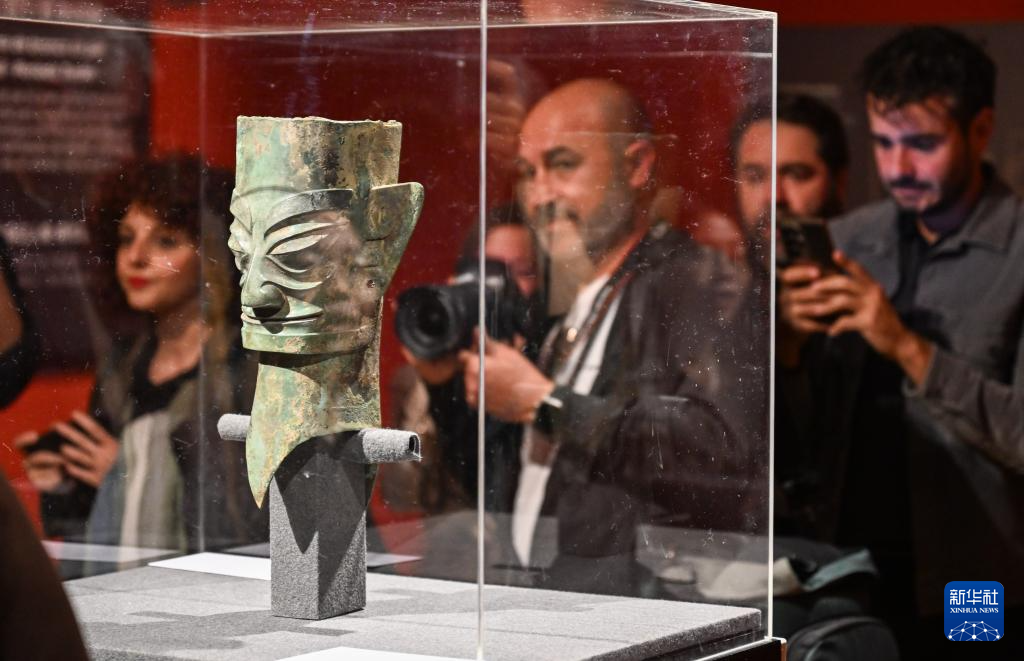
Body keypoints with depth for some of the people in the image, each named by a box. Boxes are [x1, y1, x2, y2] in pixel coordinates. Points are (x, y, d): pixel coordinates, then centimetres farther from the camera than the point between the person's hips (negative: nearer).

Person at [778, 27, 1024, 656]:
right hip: (845, 567, 4)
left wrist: (910, 348, -24)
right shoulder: (846, 241, 3)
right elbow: (805, 420, 6)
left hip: (967, 590, -4)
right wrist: (788, 343, -13)